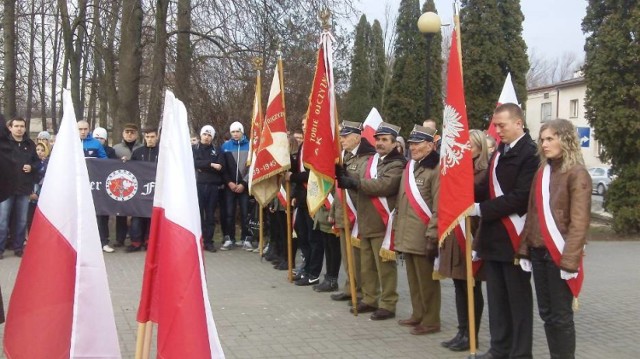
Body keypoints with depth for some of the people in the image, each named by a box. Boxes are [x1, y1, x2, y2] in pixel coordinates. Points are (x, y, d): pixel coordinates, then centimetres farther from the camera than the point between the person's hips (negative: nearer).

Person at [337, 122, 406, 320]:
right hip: (365, 222, 8)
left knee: (385, 266, -1)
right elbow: (363, 185, 10)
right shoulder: (372, 160, 16)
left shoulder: (397, 165, -9)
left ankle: (388, 305, 6)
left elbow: (383, 185, -25)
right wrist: (348, 180, -12)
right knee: (366, 265, 14)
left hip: (382, 224, -8)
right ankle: (369, 299, 25)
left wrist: (354, 182, -23)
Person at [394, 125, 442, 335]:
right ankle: (418, 315, 26)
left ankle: (430, 321, 8)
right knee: (413, 278, 15)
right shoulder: (409, 168, 16)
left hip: (422, 235, -8)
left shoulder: (435, 169, -11)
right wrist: (397, 228, 19)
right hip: (407, 234, 8)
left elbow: (439, 206, -16)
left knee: (426, 279, -1)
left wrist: (432, 235, -19)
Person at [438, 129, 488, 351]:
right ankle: (462, 332, 21)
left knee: (472, 288, 3)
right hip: (453, 236, 7)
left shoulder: (484, 174, -11)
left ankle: (471, 335, 14)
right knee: (459, 287, 12)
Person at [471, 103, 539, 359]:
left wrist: (480, 209, -18)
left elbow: (520, 197, -20)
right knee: (496, 297, 15)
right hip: (493, 236, 8)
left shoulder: (530, 153, -13)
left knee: (518, 298, 2)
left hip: (513, 237, -8)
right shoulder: (499, 152, 15)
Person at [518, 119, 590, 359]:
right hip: (538, 252, 7)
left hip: (559, 254, -6)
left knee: (561, 315, 1)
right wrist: (525, 249, 7)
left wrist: (569, 260, -18)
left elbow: (579, 221, -13)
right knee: (546, 313, 11)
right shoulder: (542, 171, 13)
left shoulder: (577, 174, -8)